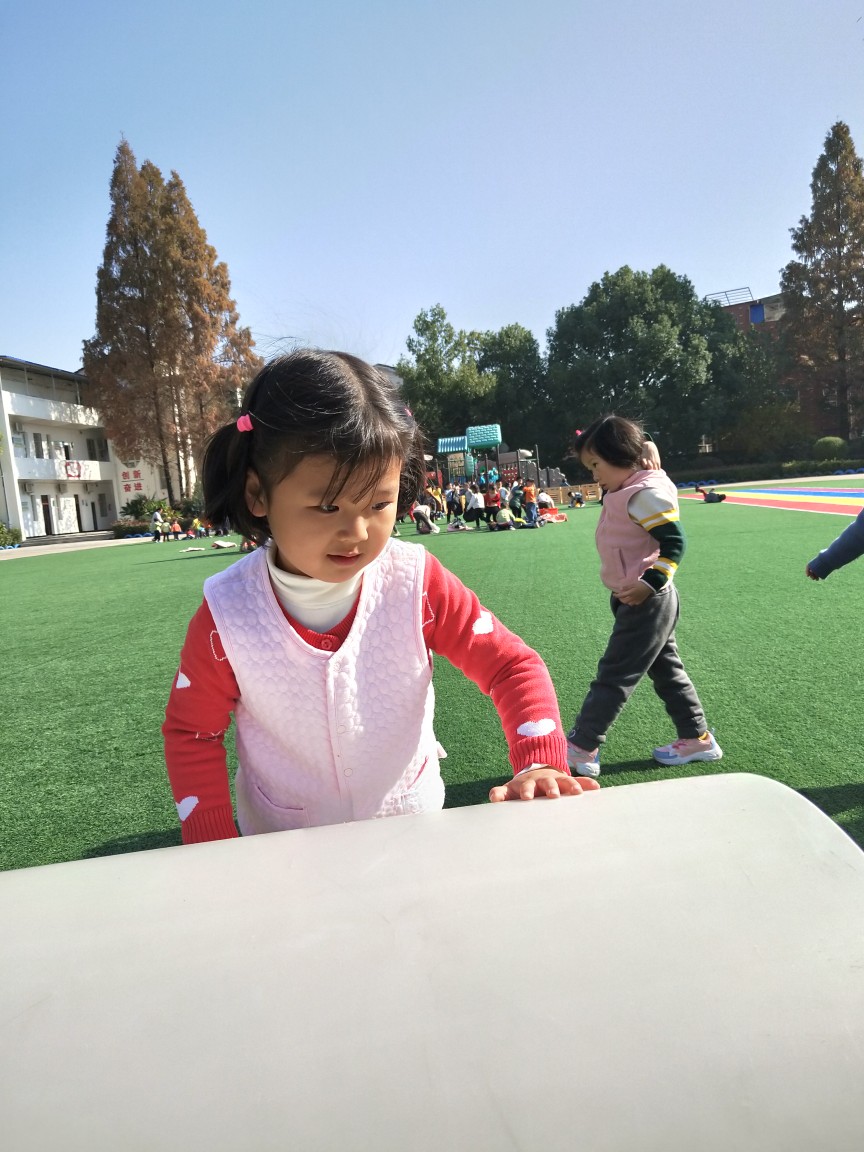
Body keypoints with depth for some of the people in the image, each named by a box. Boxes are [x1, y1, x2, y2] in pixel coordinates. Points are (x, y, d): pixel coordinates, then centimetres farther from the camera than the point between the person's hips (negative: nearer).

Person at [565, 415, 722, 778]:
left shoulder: (645, 493, -19)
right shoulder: (624, 493, 11)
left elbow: (674, 542, -22)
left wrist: (650, 582, -25)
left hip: (646, 603, -10)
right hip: (639, 602, 10)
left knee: (613, 676, -3)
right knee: (666, 670, 17)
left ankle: (581, 748, 5)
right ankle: (697, 738, 29)